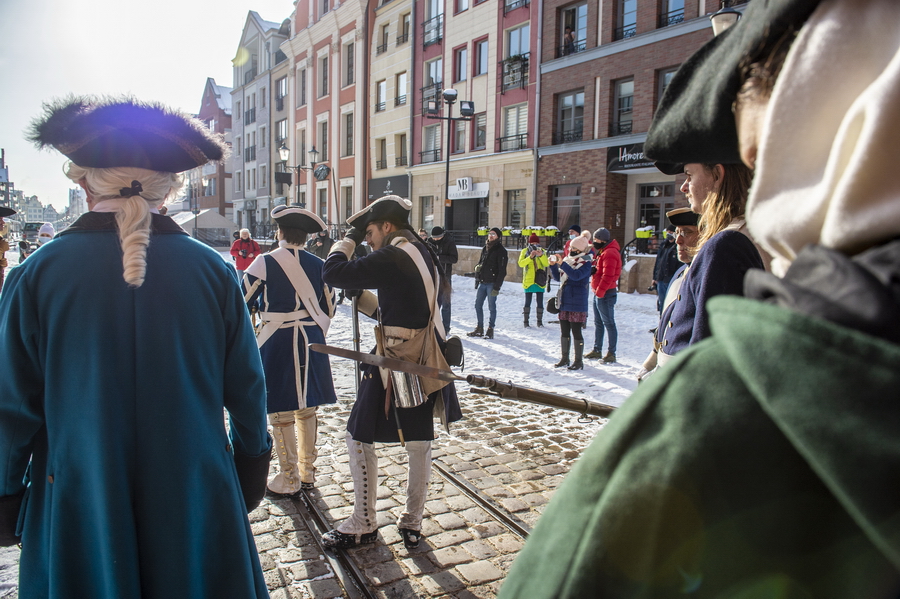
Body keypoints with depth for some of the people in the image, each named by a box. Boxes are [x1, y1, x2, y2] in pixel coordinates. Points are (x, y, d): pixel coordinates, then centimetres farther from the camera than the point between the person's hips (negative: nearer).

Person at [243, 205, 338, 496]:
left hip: (276, 344, -5)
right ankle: (307, 473, 26)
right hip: (311, 344, 5)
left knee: (281, 414, 5)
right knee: (307, 409, 14)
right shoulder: (318, 265, 4)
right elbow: (329, 308, 11)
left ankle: (289, 480, 15)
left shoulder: (265, 262, -9)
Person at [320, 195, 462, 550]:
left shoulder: (391, 257, -16)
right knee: (419, 444, 14)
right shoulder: (424, 255, 12)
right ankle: (412, 524, 27)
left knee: (360, 440, 6)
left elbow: (332, 274, -16)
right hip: (425, 364, 9)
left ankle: (363, 526, 17)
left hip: (396, 365, -9)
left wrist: (351, 236, -4)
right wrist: (359, 297, 16)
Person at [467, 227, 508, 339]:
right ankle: (479, 329, 18)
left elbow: (502, 271, -11)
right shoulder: (485, 248, 15)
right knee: (478, 305, 8)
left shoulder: (501, 251, -6)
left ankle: (490, 330, 7)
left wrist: (497, 287, -16)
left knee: (492, 307, -2)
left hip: (492, 283, -7)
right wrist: (477, 280, 15)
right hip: (483, 282, 7)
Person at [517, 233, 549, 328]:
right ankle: (526, 321, 9)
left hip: (540, 281, 1)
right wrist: (530, 257, -25)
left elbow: (546, 264, -7)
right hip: (528, 281, -1)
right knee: (528, 302, 1)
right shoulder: (525, 251, 3)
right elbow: (521, 263, -11)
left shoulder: (542, 251, 6)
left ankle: (540, 321, 14)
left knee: (540, 302, 4)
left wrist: (541, 255, -24)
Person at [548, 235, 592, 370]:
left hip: (577, 302, -7)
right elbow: (558, 278, 16)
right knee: (564, 331, 12)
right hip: (564, 301, 7)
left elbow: (576, 275, -25)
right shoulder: (568, 260, 11)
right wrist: (553, 265, 1)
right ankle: (564, 358, 22)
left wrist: (562, 264, -24)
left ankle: (578, 361, 7)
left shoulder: (586, 263, -7)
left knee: (576, 331, -2)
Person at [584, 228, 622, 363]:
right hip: (598, 293, 11)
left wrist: (600, 291, -21)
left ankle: (611, 353, 0)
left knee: (609, 323, -5)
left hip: (606, 294, -11)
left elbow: (608, 276, -23)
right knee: (598, 323, 16)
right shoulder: (603, 252, 18)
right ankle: (597, 350, 25)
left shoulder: (609, 253, -16)